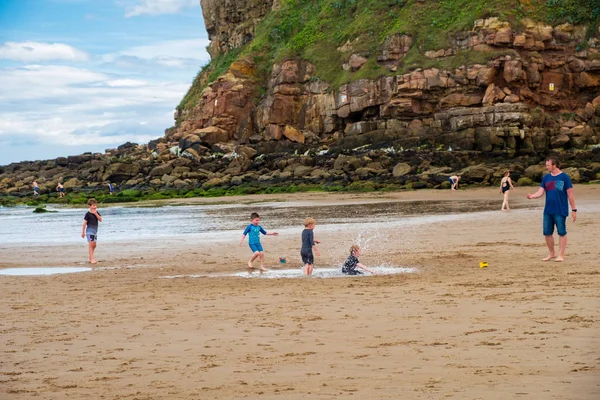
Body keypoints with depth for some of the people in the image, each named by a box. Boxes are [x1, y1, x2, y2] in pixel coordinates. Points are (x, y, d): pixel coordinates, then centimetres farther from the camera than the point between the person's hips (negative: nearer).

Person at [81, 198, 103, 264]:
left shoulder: (96, 212, 7)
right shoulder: (88, 214, -11)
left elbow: (100, 220, -4)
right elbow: (84, 223, -10)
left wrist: (96, 213, -17)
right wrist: (82, 232, -10)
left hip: (95, 231, 7)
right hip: (90, 231, -7)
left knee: (94, 245, 11)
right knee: (91, 244, -11)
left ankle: (91, 259, 20)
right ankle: (92, 259, -14)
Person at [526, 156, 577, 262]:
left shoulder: (564, 177, -6)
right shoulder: (546, 178, 9)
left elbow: (570, 194, -5)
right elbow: (540, 192, 5)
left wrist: (574, 210, -7)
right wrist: (531, 196, -16)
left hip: (560, 211, -6)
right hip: (548, 211, 6)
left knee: (561, 233, -1)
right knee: (547, 233, 8)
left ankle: (561, 255, 6)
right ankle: (552, 254, 21)